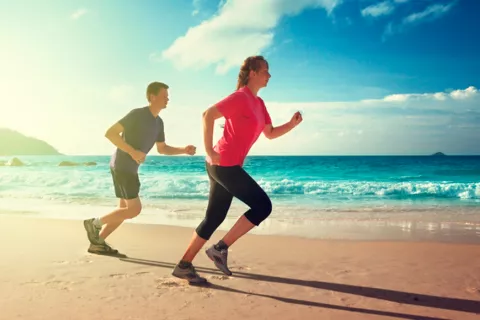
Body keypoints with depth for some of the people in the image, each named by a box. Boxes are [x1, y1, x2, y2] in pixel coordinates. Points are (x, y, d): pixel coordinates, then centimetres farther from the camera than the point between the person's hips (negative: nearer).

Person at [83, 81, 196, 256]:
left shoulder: (158, 122, 11)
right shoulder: (137, 114, -15)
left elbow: (162, 149, 20)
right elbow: (110, 133, -18)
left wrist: (184, 150, 5)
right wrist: (132, 151, -24)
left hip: (130, 168, 9)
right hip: (121, 166, -9)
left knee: (125, 210, 11)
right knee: (134, 209, -9)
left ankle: (98, 242, 19)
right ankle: (94, 222, 5)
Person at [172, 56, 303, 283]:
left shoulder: (259, 103, 17)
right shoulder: (240, 97, -10)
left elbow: (270, 133, 22)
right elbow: (208, 115, -19)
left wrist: (292, 124, 6)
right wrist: (208, 151, -21)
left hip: (229, 166, 9)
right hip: (224, 164, -9)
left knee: (214, 218, 12)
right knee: (263, 205, -7)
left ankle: (184, 266, 19)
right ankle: (220, 248, -2)